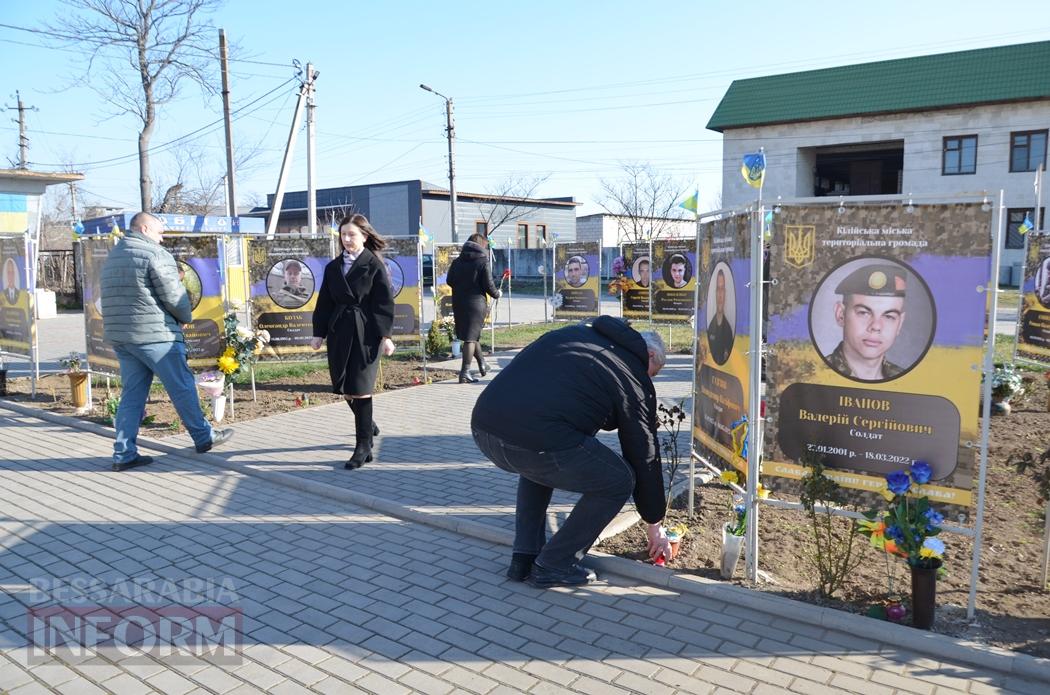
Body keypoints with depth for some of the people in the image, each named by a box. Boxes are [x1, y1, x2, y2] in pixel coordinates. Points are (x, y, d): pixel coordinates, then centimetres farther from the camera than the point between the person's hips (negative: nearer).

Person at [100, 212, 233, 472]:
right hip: (154, 334, -8)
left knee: (132, 393, 10)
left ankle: (124, 453, 8)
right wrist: (186, 317, 5)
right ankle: (203, 437, 15)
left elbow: (118, 298, 17)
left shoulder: (113, 256, 17)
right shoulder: (155, 253, -10)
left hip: (119, 335, 8)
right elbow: (173, 295, -13)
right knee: (182, 387, 4)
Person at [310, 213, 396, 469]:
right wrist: (318, 333, 6)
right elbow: (324, 302, 13)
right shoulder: (333, 267, 12)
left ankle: (364, 446, 1)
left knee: (360, 389, -6)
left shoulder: (374, 265, -2)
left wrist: (385, 335, -11)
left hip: (365, 334, -5)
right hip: (339, 333, 5)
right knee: (345, 388, 11)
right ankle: (367, 426, 36)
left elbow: (384, 302, -6)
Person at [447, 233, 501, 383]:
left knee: (469, 335, 19)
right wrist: (497, 294, 9)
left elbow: (449, 281, 11)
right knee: (470, 337, -3)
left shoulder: (457, 262, 6)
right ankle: (465, 373, -6)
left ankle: (482, 364, 31)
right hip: (476, 303, -5)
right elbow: (489, 286, -11)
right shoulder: (483, 263, -9)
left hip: (458, 303, 5)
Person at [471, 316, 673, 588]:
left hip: (483, 425, 7)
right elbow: (644, 455, 18)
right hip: (538, 439, -7)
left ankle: (524, 558, 33)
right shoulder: (634, 377, 13)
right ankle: (553, 566, 20)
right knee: (619, 481, 16)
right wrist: (655, 526, 30)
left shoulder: (578, 331, 29)